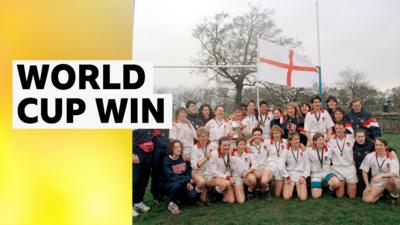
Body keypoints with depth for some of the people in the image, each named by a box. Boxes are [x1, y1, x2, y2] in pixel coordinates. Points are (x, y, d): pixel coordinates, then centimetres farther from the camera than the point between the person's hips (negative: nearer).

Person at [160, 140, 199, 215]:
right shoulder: (166, 160, -16)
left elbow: (189, 173, 2)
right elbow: (171, 177, -25)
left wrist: (189, 183, -18)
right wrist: (188, 179, -24)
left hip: (182, 184, 4)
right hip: (168, 184, -4)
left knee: (193, 196, -21)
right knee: (177, 184, -37)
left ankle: (178, 199, 10)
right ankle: (172, 203, -11)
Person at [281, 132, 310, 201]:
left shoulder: (303, 151, 2)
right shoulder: (287, 151, -2)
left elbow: (307, 164, 4)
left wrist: (304, 176, -6)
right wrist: (287, 176, -9)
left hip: (300, 175, 1)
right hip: (290, 175, -1)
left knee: (303, 198, -17)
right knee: (286, 197, -16)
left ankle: (298, 188, 15)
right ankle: (292, 188, 16)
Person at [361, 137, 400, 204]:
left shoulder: (391, 155, -13)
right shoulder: (369, 156, -9)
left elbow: (394, 173, -22)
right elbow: (364, 172, 1)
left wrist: (381, 175, -38)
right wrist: (368, 186, -4)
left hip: (390, 181, -1)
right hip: (376, 183, 2)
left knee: (393, 179, -38)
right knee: (367, 200, -19)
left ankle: (394, 195, -3)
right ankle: (381, 192, 15)